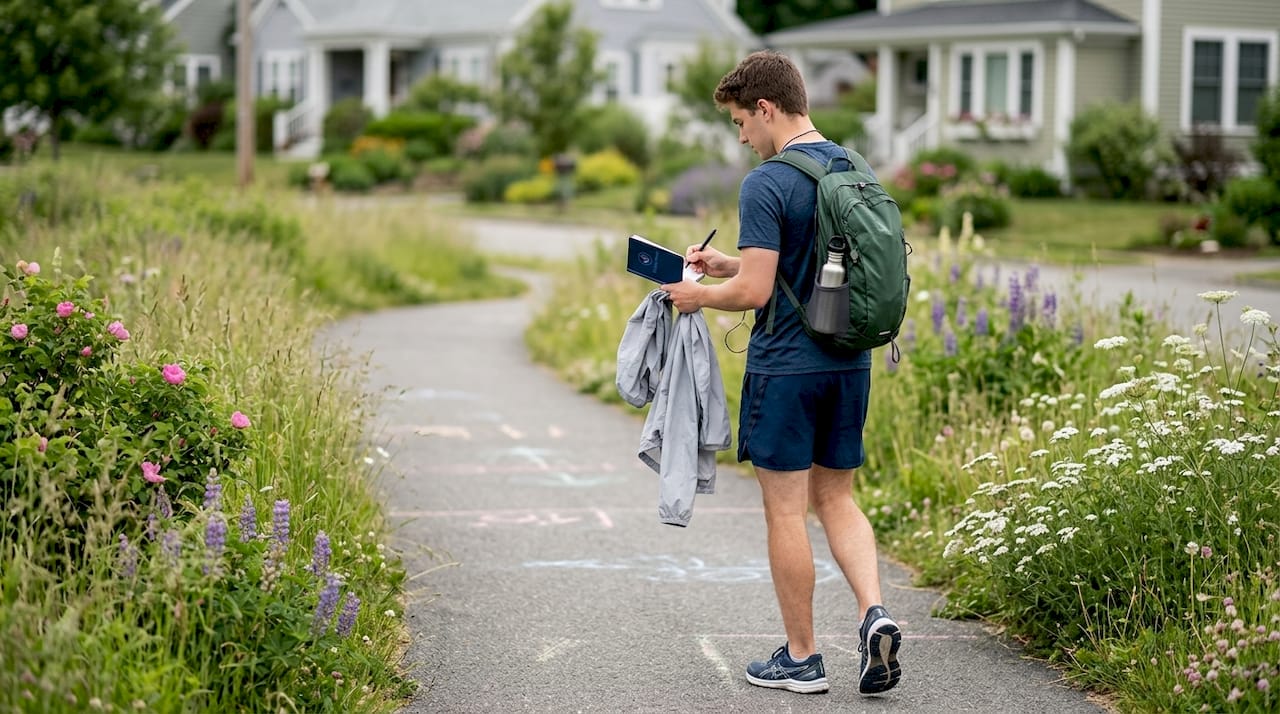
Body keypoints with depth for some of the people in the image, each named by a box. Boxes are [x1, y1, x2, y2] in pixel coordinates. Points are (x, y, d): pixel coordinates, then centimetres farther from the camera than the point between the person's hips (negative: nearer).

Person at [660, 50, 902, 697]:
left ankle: (801, 659, 12)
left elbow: (756, 292, -19)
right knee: (836, 497, 17)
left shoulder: (766, 184, -16)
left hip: (785, 368, -7)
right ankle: (874, 613, -3)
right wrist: (732, 265, 18)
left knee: (786, 510, 4)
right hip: (850, 364, 7)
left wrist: (700, 296, -1)